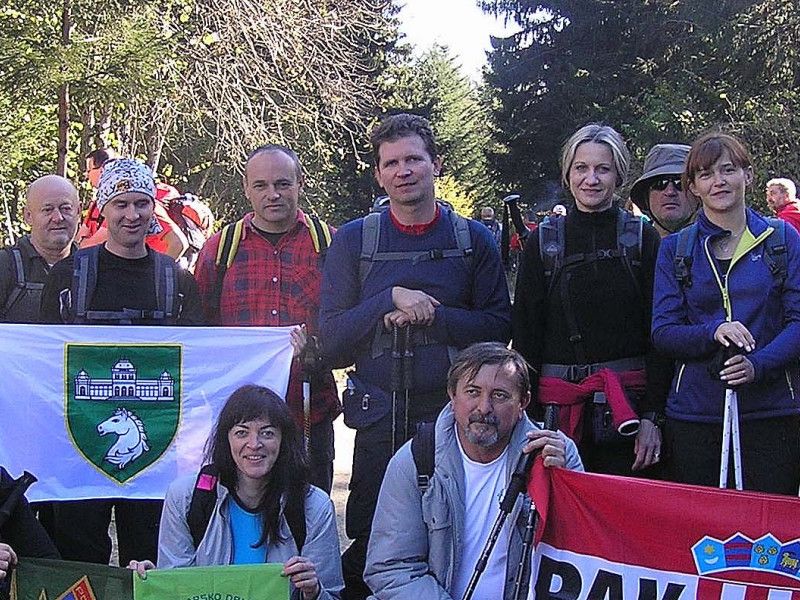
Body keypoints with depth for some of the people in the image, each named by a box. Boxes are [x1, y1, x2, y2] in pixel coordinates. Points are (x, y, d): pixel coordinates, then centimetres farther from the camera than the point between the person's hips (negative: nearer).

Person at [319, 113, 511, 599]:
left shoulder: (475, 240, 6)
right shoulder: (353, 241, 4)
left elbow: (499, 327, -1)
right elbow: (330, 337, -2)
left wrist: (429, 315, -13)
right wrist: (390, 299, -14)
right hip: (380, 417, 0)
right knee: (368, 542, 5)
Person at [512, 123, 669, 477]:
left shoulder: (643, 240, 3)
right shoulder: (543, 242, 6)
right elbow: (525, 335, 6)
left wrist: (652, 417, -7)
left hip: (628, 405, -1)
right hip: (559, 407, 1)